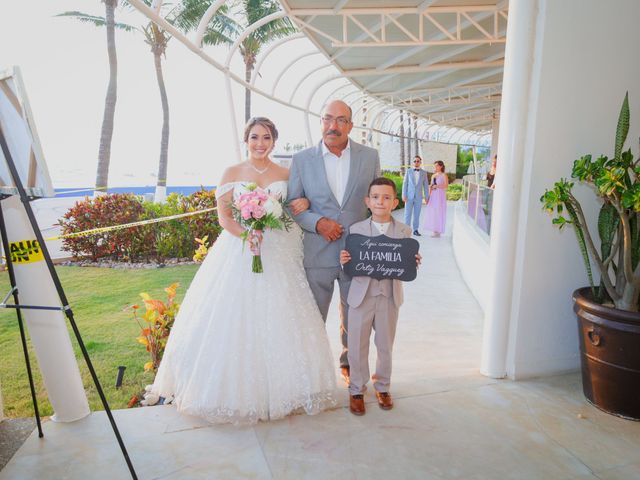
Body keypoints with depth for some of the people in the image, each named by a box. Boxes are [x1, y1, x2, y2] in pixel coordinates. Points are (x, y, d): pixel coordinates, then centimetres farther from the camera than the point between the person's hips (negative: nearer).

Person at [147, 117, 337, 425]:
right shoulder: (232, 173, 4)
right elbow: (224, 217, -2)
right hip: (237, 254, -1)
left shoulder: (286, 174, 10)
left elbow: (295, 208, 16)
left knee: (278, 322, 4)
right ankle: (234, 388, 18)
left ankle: (278, 387, 21)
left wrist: (304, 204, -8)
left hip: (278, 256, 2)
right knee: (234, 322, 1)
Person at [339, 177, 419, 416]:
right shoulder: (355, 229, -6)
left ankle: (382, 386, 39)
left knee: (385, 345, 17)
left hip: (389, 297, 1)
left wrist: (413, 264, -19)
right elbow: (349, 267, -3)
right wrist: (344, 261, -24)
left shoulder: (404, 231, -2)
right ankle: (357, 389, 31)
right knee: (357, 346, 10)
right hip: (361, 297, -1)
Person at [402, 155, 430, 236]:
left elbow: (426, 186, 7)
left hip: (418, 197, 1)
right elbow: (405, 184, 1)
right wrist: (404, 195, -7)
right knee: (408, 214, -1)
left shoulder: (424, 173, 7)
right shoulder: (408, 172, 4)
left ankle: (415, 230, 11)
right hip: (409, 196, -1)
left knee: (417, 214, 4)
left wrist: (427, 197, 3)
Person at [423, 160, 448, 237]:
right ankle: (434, 230, 9)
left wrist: (436, 186, -24)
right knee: (432, 212, 2)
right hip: (433, 196, 6)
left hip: (440, 196, -6)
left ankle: (438, 231, 2)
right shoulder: (433, 176, 15)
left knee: (439, 213, -5)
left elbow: (446, 185, -15)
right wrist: (428, 196, 7)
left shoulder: (444, 175, -2)